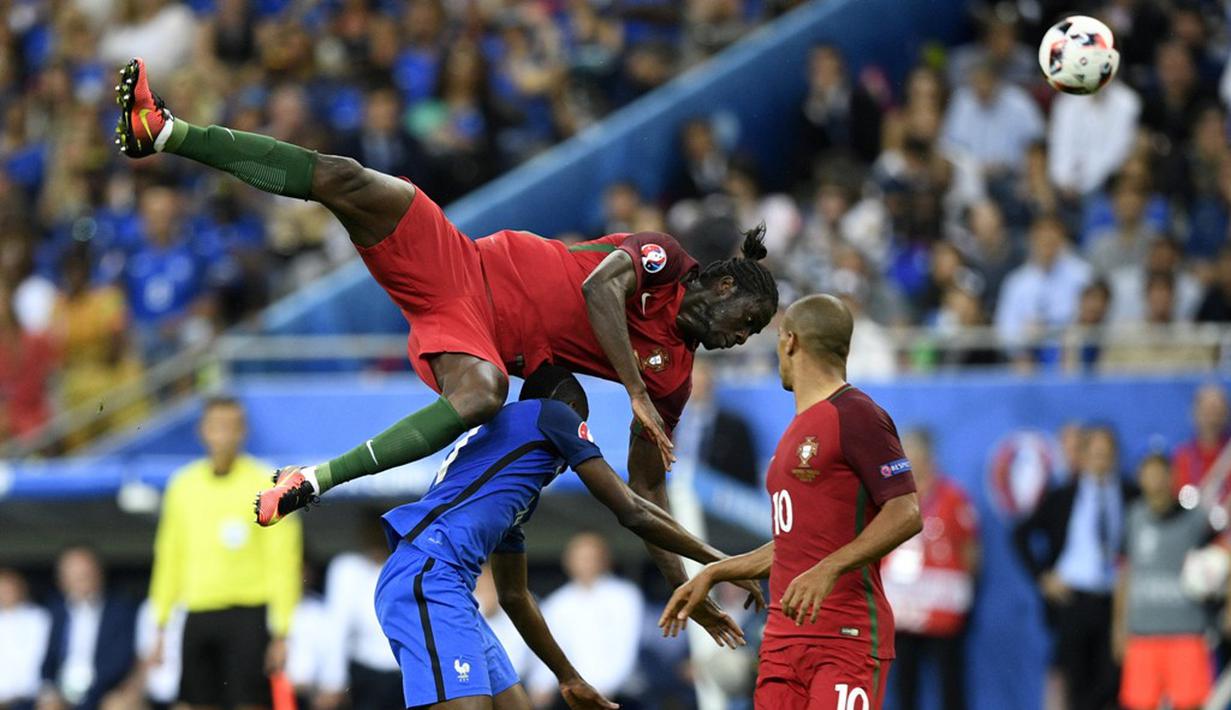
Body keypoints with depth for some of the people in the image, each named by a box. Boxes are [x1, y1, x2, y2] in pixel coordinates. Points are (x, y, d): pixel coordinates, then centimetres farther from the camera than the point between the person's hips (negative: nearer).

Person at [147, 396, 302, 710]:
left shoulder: (267, 484, -2)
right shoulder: (183, 484, 10)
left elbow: (283, 563, -4)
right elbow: (169, 558, 16)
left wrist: (281, 633, -9)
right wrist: (160, 627, 13)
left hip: (248, 613, -4)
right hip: (198, 612, 4)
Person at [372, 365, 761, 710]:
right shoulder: (552, 414, 8)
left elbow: (513, 595, 38)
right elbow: (632, 512, 5)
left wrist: (569, 677, 44)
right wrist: (718, 560, 13)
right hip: (427, 575, -10)